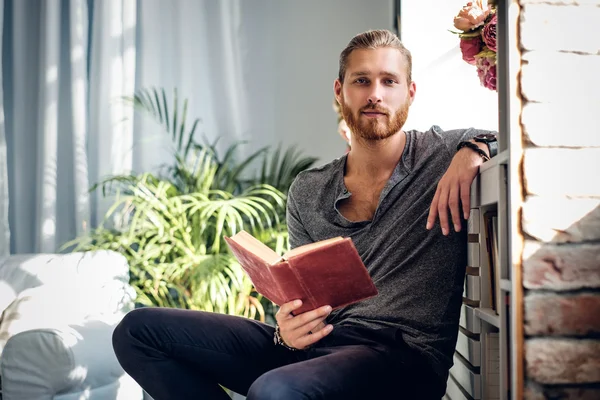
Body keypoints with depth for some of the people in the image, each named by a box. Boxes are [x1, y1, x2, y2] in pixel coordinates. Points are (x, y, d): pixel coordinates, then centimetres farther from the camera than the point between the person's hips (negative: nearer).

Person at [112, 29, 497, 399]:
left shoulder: (441, 153, 2)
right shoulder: (307, 192, 13)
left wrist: (475, 148, -15)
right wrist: (286, 331, -9)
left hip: (404, 354, -5)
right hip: (317, 345, 6)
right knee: (138, 330, -2)